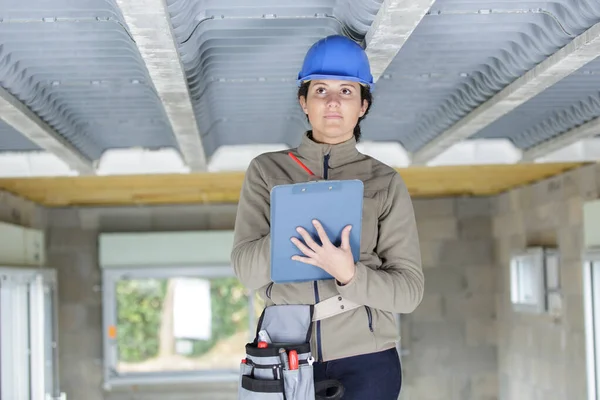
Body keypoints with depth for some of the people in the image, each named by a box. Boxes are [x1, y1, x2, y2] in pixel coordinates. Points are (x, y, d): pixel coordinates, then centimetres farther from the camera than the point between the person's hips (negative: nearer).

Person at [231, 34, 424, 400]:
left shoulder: (385, 182, 0)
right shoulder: (267, 171, 3)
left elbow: (410, 289, -5)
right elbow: (246, 270, -5)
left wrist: (348, 274, -23)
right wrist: (294, 226, -22)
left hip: (365, 360, -1)